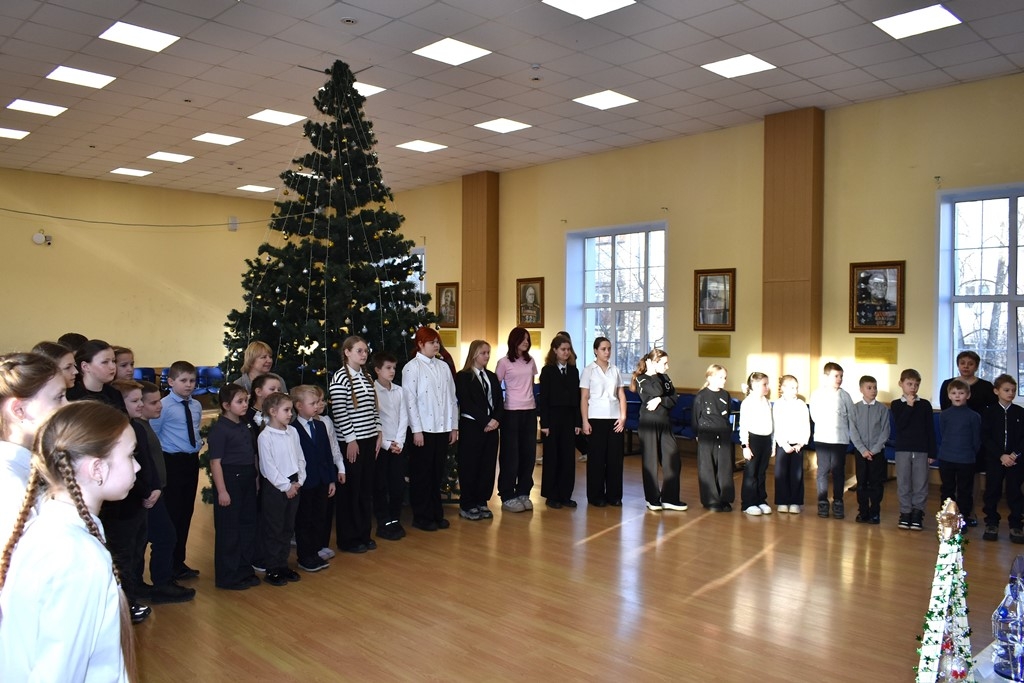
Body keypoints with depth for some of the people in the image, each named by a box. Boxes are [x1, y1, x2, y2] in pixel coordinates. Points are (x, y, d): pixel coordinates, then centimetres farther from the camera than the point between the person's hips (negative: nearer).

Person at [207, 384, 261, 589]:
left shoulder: (246, 426, 10)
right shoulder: (219, 428, -13)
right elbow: (215, 462, -15)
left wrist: (255, 479, 13)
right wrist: (221, 490, -17)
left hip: (247, 480, 8)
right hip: (229, 481, -8)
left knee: (248, 525, 14)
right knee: (228, 530, 2)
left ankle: (244, 570, 27)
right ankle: (227, 576, 14)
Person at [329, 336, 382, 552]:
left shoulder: (367, 377, 12)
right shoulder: (340, 378, -11)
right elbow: (339, 413, -15)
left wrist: (378, 434, 9)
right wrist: (350, 440, -15)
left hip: (369, 440, 7)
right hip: (352, 442, -7)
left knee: (366, 489, 13)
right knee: (350, 490, 2)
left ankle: (364, 534, 24)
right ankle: (348, 539, 14)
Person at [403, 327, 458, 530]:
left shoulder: (443, 366, 10)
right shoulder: (412, 367, -6)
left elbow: (451, 397, 10)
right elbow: (409, 400, -10)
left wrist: (454, 426, 8)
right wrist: (416, 430, -13)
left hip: (442, 428, 5)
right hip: (423, 429, -5)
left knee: (437, 473, 11)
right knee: (422, 474, 5)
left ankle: (436, 514, 22)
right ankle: (421, 517, 14)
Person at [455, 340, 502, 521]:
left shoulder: (492, 377, 16)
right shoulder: (463, 376, -4)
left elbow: (499, 402, 10)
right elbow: (466, 404, -12)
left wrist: (496, 420, -8)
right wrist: (485, 422, -16)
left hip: (492, 427, 6)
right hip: (471, 427, -6)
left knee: (488, 466, 7)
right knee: (469, 467, 0)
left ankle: (481, 502, 17)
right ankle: (466, 506, 9)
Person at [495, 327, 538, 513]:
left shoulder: (530, 361, 10)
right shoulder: (504, 362, -5)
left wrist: (530, 398, 12)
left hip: (530, 411, 5)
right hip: (512, 412, -5)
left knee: (528, 453, 7)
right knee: (510, 454, 0)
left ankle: (523, 493, 18)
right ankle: (507, 497, 8)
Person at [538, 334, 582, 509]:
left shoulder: (573, 371, 9)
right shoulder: (547, 370, -2)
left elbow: (576, 397, 8)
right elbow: (543, 398, -6)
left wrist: (577, 422, 3)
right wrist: (544, 423, -12)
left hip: (569, 418, 4)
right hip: (552, 417, -4)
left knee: (568, 457, 5)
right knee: (552, 457, 2)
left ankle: (565, 495, 13)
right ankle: (551, 496, 10)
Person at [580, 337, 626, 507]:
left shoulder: (615, 370, 10)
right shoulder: (588, 370, 0)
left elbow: (621, 395, 11)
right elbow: (584, 398, -3)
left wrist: (623, 417, 1)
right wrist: (585, 421, -9)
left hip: (614, 418, 3)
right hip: (596, 418, -3)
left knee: (615, 457, 4)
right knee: (596, 458, 2)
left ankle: (614, 495, 14)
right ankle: (596, 496, 11)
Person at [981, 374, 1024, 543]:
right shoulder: (990, 412, 0)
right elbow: (985, 437, -4)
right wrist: (1001, 456, -13)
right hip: (994, 459, -1)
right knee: (992, 492, 4)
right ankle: (991, 523, 14)